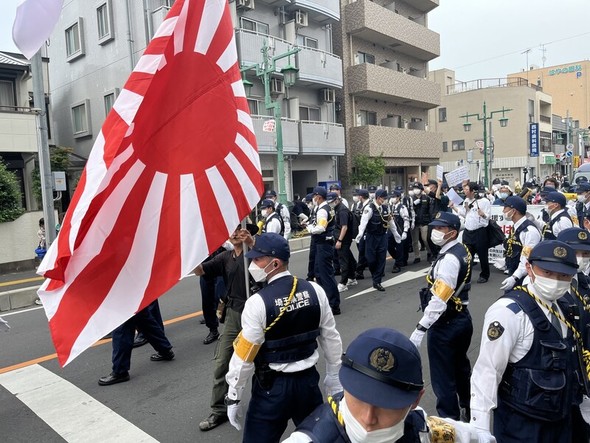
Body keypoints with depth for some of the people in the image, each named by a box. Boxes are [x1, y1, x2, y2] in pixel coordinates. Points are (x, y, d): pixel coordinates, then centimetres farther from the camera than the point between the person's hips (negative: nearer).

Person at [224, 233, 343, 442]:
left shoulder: (258, 302, -21)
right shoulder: (315, 290, -8)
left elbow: (244, 356, -15)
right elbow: (331, 338, 2)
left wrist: (233, 397, -3)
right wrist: (334, 377, 15)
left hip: (272, 386, -4)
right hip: (309, 380, 5)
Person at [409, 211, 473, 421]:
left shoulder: (448, 259, -25)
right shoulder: (462, 250, 3)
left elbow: (439, 301, -30)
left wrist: (420, 330, -29)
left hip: (445, 325, -10)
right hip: (462, 318, 10)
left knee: (443, 378, 5)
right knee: (461, 368, 28)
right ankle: (469, 410, 47)